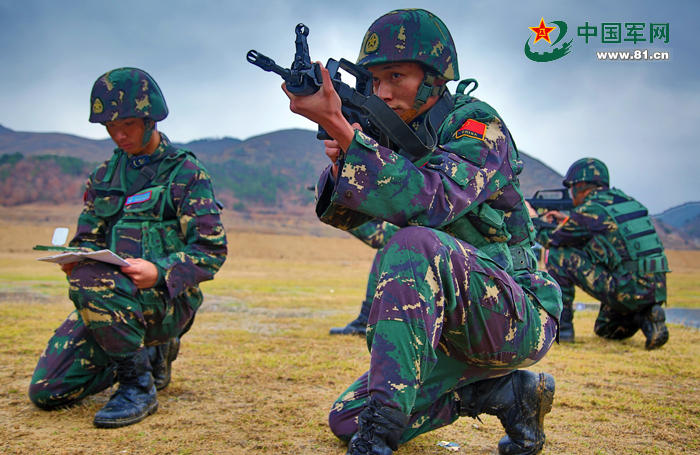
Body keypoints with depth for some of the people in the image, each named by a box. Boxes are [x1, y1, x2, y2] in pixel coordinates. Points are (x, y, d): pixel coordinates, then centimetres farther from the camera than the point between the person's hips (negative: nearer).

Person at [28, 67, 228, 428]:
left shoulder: (185, 172, -1)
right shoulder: (105, 175, 16)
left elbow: (212, 250, -8)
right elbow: (87, 240, 19)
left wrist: (159, 271, -25)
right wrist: (75, 258, -7)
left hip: (169, 301, -6)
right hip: (112, 303, 6)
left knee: (90, 279, -36)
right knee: (47, 392, -5)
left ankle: (138, 385, -17)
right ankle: (148, 352, 18)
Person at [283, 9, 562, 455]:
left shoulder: (479, 125, -13)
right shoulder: (398, 137, 9)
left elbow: (429, 199, -33)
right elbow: (346, 213, -4)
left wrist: (338, 125, -36)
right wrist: (340, 159, -25)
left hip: (520, 318, -8)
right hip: (452, 329, 8)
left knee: (415, 244, -35)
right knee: (348, 417, 2)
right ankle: (506, 392, 7)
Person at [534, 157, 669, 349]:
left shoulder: (588, 211, -8)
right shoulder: (627, 201, 14)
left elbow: (551, 240, 6)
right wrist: (567, 221, 34)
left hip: (626, 291, -8)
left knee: (559, 256, 1)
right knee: (605, 330, 31)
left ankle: (562, 325, 3)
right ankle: (647, 318, 5)